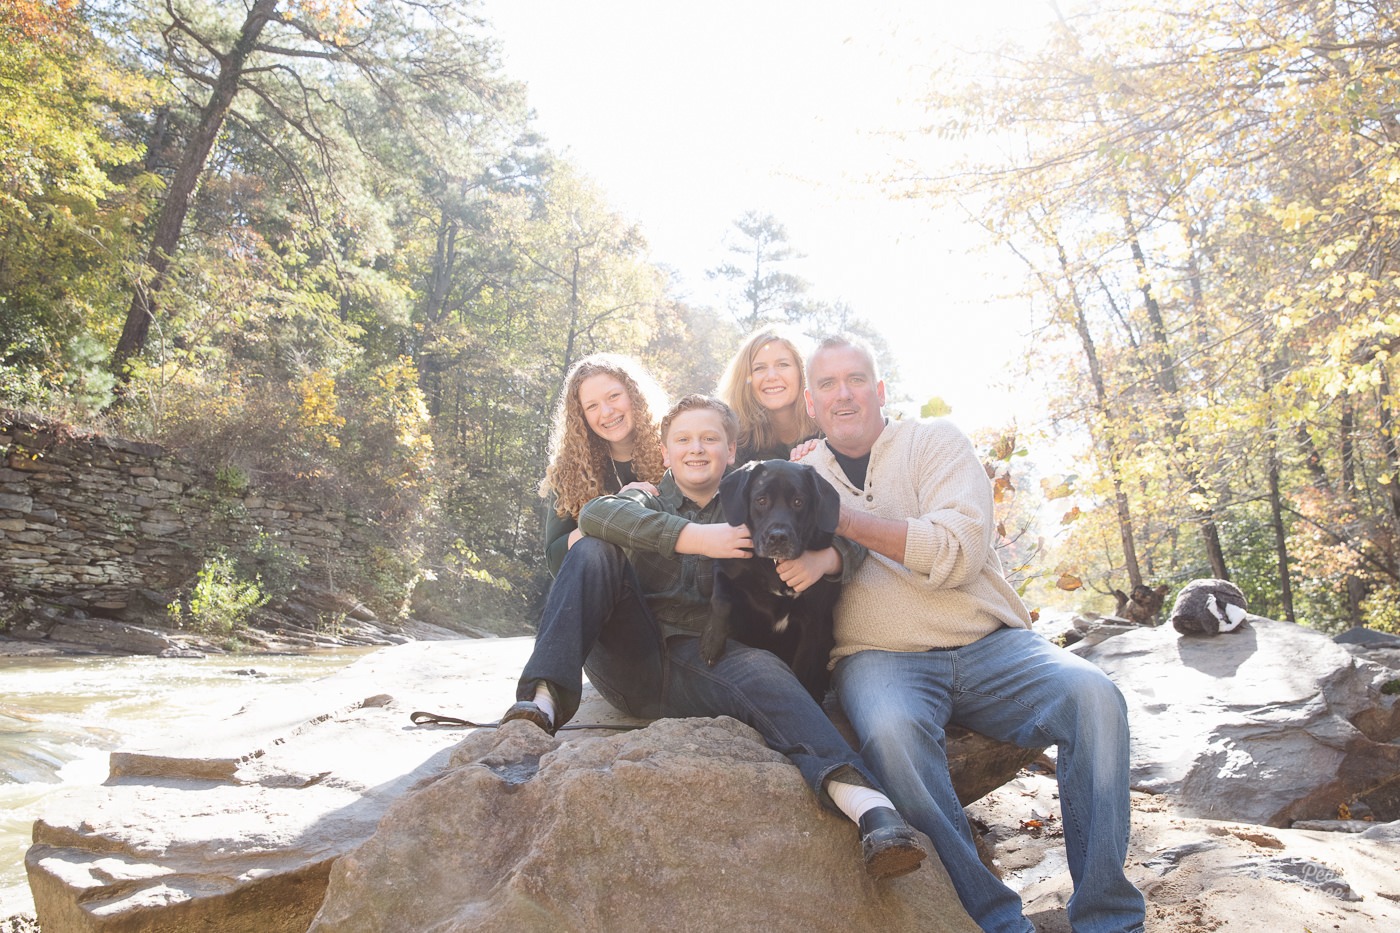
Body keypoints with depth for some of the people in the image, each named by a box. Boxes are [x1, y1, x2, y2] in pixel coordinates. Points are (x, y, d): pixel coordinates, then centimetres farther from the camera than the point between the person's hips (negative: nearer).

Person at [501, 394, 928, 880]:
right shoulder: (646, 503, 18)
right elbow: (595, 514, -8)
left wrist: (822, 558, -15)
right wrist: (695, 537, -20)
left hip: (703, 665, -1)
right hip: (631, 656, 2)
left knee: (762, 670, -33)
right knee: (593, 551, -16)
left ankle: (865, 800, -54)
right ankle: (544, 698, -32)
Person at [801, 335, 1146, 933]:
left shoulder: (935, 441, 7)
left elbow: (959, 552, -10)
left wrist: (846, 520, -15)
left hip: (989, 644, 1)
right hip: (878, 657, -1)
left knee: (1093, 697, -25)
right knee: (890, 731, -34)